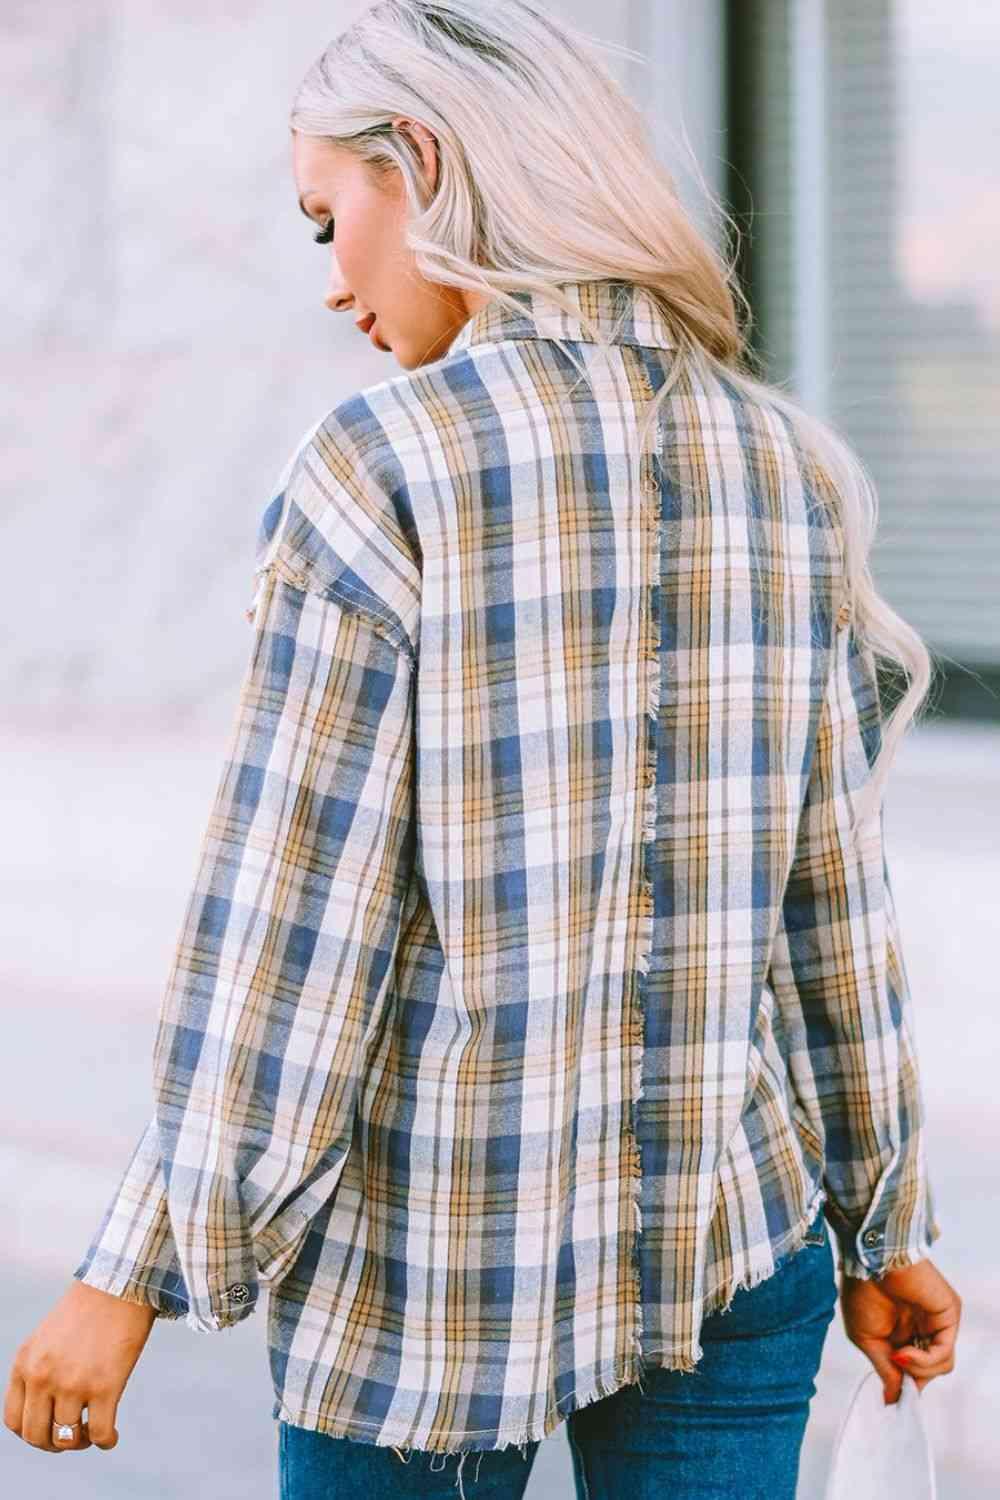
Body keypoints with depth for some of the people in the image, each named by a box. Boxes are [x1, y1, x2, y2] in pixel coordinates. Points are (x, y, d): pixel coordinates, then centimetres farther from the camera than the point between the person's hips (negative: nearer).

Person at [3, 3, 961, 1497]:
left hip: (434, 1247, -4)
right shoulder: (787, 464, 4)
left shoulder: (382, 466, -11)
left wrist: (137, 1269, -6)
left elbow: (288, 915, -13)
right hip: (732, 1233, 4)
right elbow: (839, 892, 7)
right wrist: (884, 1223, 16)